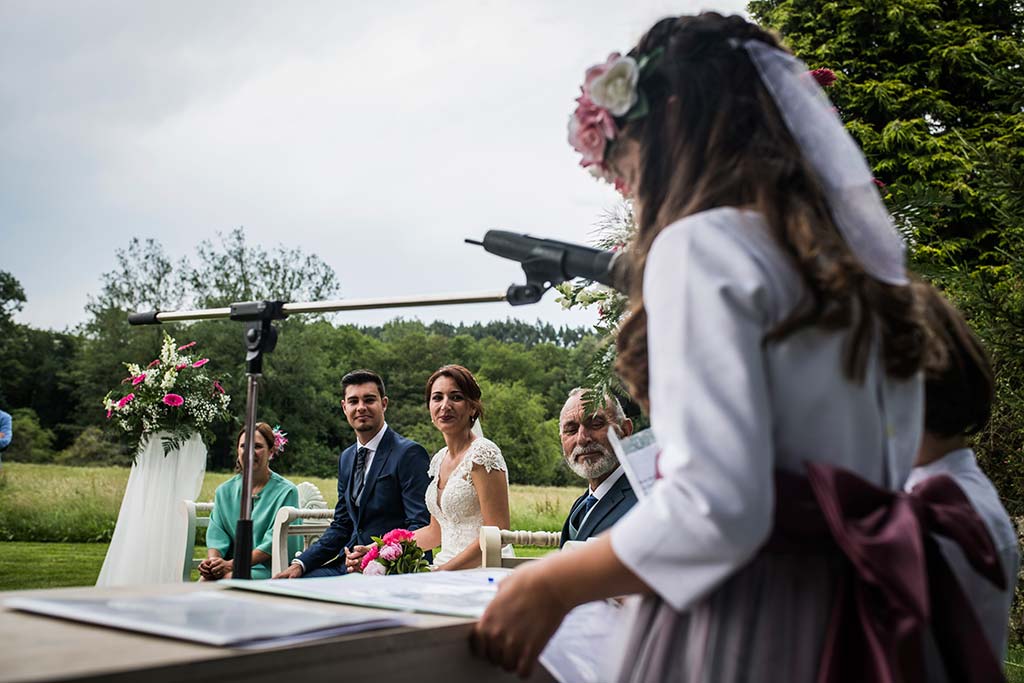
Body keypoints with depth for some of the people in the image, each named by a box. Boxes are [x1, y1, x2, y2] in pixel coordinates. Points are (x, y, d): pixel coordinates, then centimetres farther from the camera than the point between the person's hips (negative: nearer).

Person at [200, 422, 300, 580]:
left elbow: (272, 543, -10)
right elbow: (216, 535, 7)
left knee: (229, 578, -34)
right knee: (206, 577, -30)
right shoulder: (224, 491, 16)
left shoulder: (286, 492, -1)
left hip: (266, 569, -4)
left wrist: (231, 564, -20)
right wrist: (213, 559, -16)